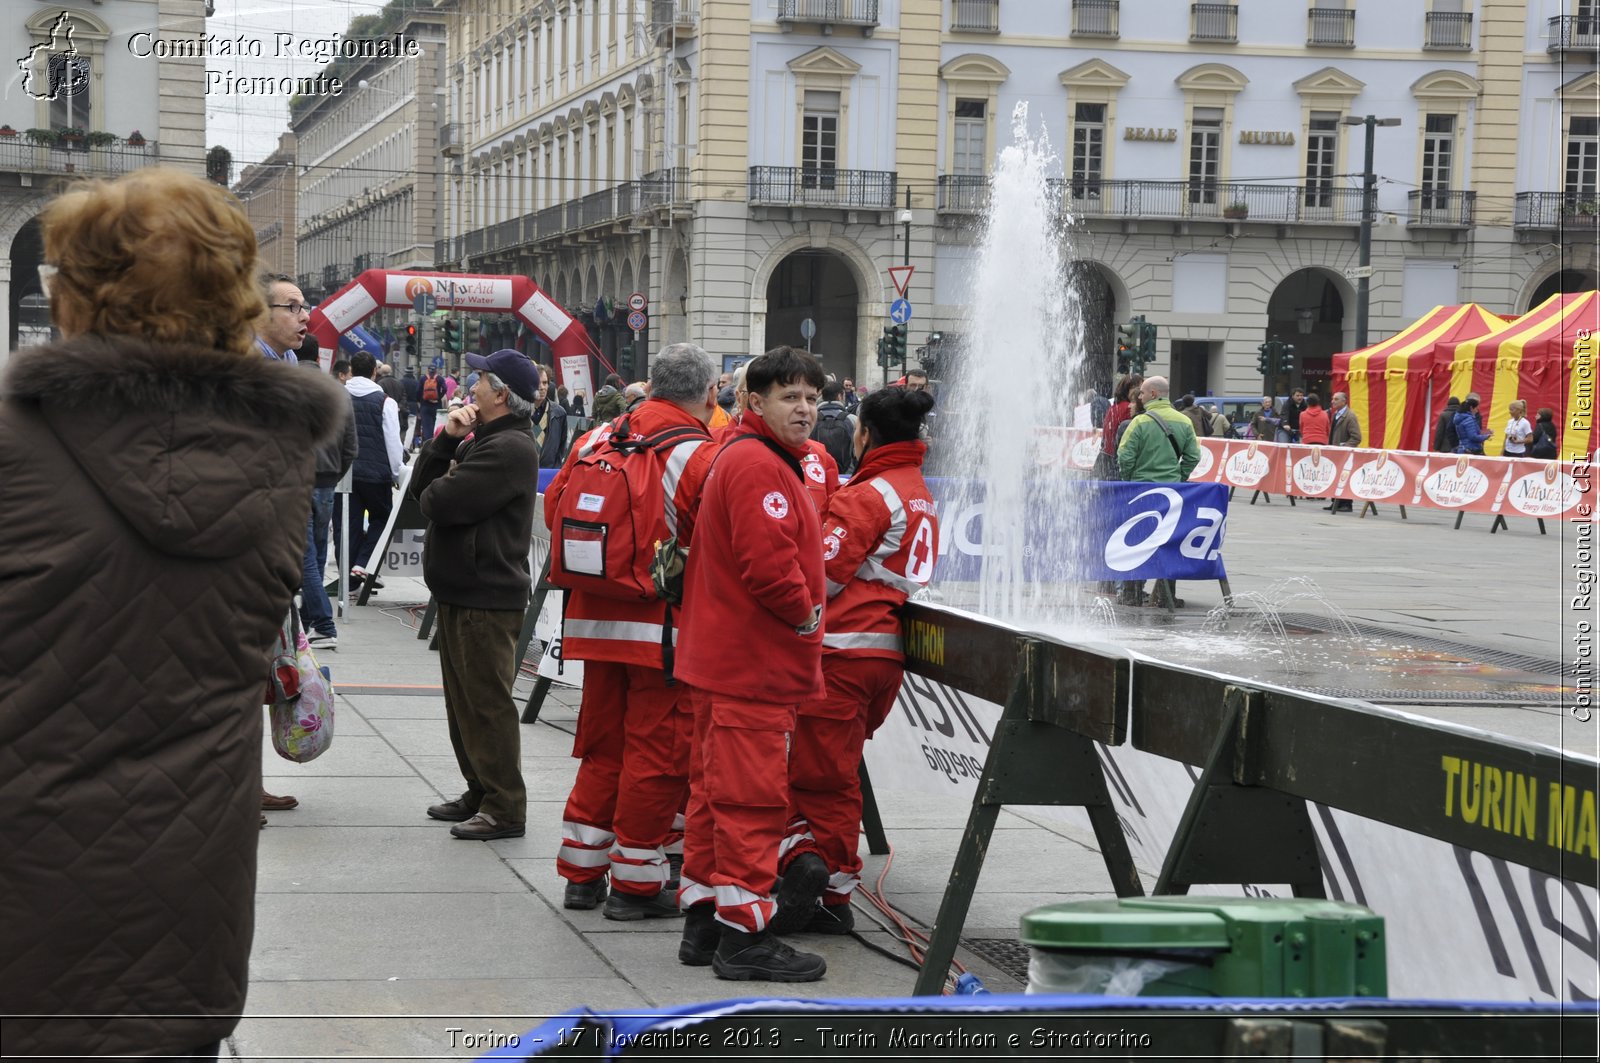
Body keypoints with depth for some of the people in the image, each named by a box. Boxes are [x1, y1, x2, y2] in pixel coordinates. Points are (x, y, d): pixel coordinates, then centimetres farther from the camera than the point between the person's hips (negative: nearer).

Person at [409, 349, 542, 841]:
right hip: (460, 592, 11)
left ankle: (505, 808, -2)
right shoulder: (482, 440, 19)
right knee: (464, 701, 16)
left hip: (487, 597, -11)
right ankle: (480, 792, 26)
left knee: (487, 703, -7)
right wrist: (445, 439, -1)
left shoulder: (510, 448, -16)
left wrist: (435, 490, 0)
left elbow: (440, 502, -23)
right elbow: (420, 488, 11)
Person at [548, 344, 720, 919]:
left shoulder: (595, 441, 3)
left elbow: (555, 509, 12)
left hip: (598, 619, 6)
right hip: (668, 628, -6)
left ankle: (582, 872, 23)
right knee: (657, 749, 4)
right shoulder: (704, 457, -14)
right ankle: (637, 882, 10)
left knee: (603, 744, 17)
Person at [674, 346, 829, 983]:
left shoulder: (747, 458, 19)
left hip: (722, 659, 11)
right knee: (752, 795, -6)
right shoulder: (758, 465, -16)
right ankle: (745, 933, -2)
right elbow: (769, 565, -25)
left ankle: (703, 921, 22)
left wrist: (800, 618, 15)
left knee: (717, 789, 14)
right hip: (754, 665, -11)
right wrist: (806, 617, -10)